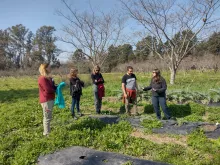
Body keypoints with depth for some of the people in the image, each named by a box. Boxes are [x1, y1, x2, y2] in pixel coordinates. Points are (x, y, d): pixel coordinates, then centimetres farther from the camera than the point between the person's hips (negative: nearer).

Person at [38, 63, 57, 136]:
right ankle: (46, 133, 10)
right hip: (46, 100, -10)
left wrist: (57, 87, -4)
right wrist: (55, 89, -4)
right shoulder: (42, 78, -17)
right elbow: (48, 89, -21)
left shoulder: (48, 78, 14)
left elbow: (52, 87, 16)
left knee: (48, 117, 18)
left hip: (50, 99, 10)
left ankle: (47, 131, 30)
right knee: (47, 117, -1)